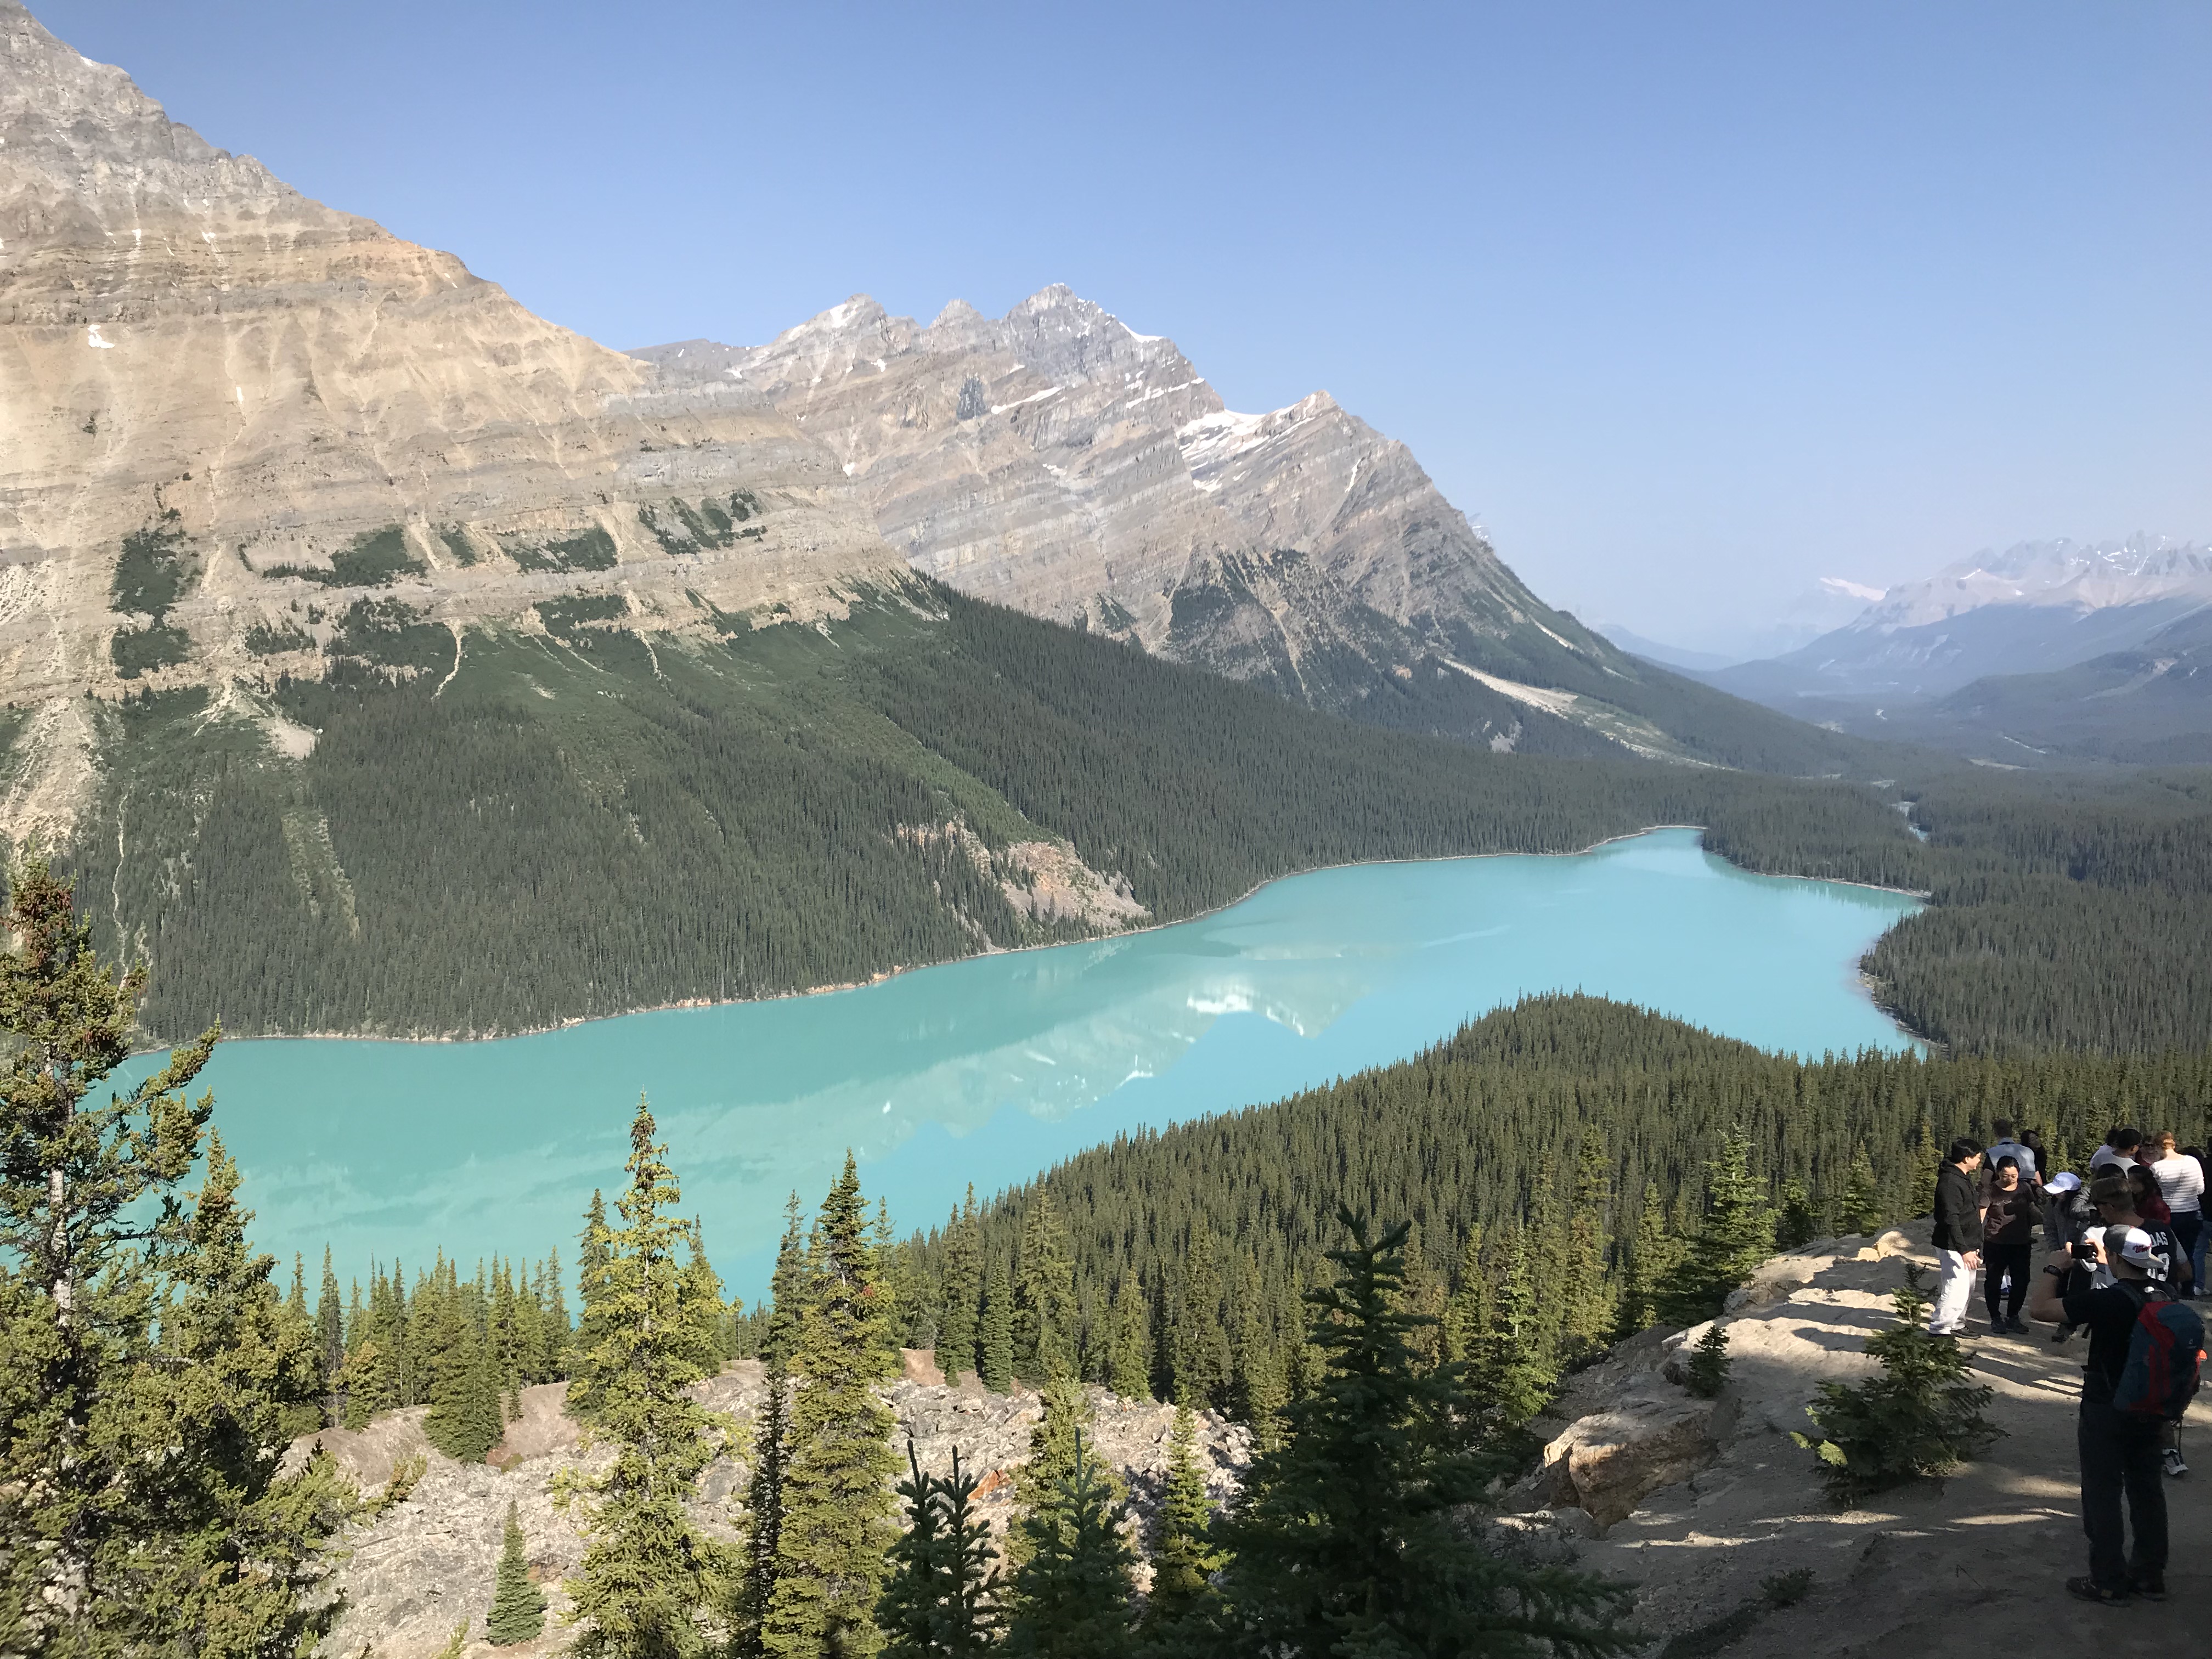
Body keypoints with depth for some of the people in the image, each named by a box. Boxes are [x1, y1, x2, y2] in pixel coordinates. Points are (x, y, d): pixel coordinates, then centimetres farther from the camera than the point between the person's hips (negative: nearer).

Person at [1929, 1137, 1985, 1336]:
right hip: (1954, 1246, -10)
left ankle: (1956, 1326, 27)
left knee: (1967, 1288, 16)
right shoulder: (1950, 1182, -21)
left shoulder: (1965, 1178, 13)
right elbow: (1951, 1220, -25)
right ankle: (1938, 1330, -7)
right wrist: (1964, 1251, -26)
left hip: (1967, 1245, 10)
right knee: (1957, 1290, -13)